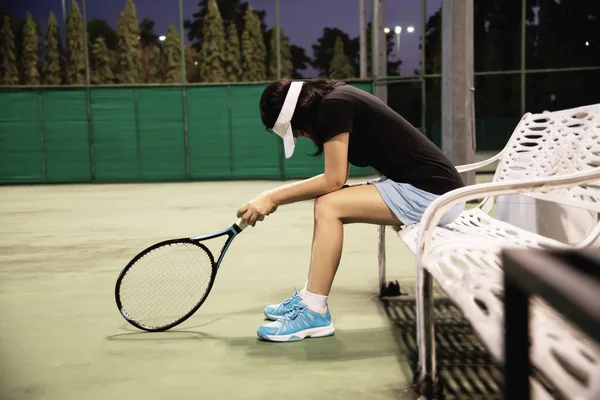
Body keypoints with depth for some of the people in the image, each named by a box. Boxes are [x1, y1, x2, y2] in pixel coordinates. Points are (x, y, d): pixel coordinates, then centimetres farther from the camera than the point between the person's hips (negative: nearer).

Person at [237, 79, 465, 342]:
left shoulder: (332, 106, -15)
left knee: (329, 207, -14)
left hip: (433, 195, -10)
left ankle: (314, 313, -7)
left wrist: (273, 197, -10)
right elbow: (335, 181, 11)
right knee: (327, 203, 8)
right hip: (424, 186, 10)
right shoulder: (336, 99, 11)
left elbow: (333, 180, -17)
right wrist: (277, 196, 5)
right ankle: (309, 298, 12)